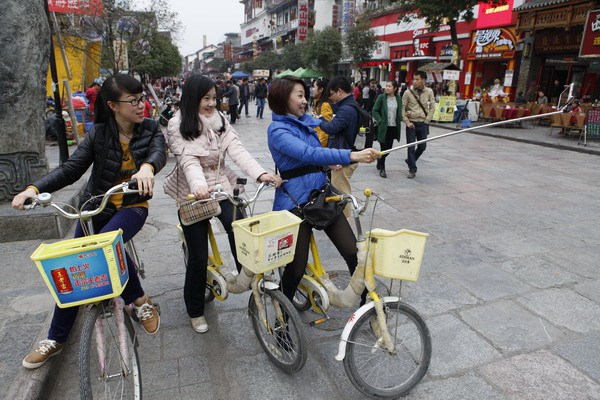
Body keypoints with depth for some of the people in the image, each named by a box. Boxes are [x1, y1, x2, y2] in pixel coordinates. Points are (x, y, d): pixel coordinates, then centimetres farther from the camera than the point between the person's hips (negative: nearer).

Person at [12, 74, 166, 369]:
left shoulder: (150, 131, -5)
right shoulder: (99, 133, -4)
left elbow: (158, 152, -26)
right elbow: (71, 168, -7)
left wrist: (147, 167, -50)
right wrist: (35, 188, -24)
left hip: (132, 206, -2)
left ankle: (139, 300, -12)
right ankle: (56, 339, 19)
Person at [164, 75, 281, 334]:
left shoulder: (220, 121, 4)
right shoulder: (178, 125, -8)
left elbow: (237, 150, -9)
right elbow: (188, 160, -21)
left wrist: (260, 173, -25)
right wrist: (199, 185, -41)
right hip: (193, 194, -3)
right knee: (198, 256, 1)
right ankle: (195, 311, 23)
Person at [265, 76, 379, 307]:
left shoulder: (306, 122, 13)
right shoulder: (277, 130, -11)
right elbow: (309, 154, -27)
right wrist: (352, 156, -34)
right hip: (296, 202, -6)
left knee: (353, 252, -3)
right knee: (297, 267, 0)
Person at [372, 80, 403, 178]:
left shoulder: (398, 99, 5)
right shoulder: (381, 97, -4)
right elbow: (375, 111, -4)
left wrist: (400, 119, 1)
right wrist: (380, 121, -12)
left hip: (394, 127, 4)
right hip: (384, 127, -4)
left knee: (389, 148, 9)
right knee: (384, 148, -3)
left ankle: (379, 162, 35)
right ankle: (382, 168, 12)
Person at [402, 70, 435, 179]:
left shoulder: (429, 92, -1)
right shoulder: (408, 92, -5)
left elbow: (432, 107, 4)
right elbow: (402, 108, -2)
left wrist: (427, 120, -3)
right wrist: (407, 122, -9)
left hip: (423, 123, 2)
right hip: (411, 123, -2)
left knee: (422, 146, 8)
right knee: (411, 147, 0)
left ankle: (410, 160, 34)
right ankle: (412, 170, 9)